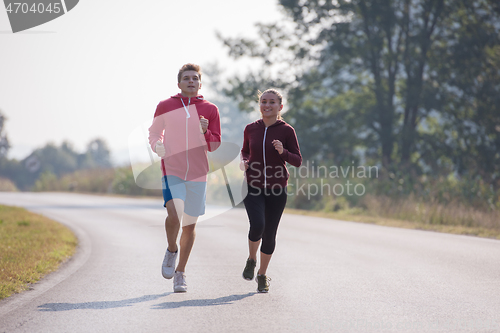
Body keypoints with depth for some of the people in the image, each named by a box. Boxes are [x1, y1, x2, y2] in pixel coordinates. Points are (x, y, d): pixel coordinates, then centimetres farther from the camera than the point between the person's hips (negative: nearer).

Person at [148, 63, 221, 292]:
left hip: (198, 173, 2)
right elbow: (154, 132, 16)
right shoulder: (165, 107, 4)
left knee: (190, 224, 7)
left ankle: (180, 273, 22)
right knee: (174, 215, -23)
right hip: (172, 170, -2)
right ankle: (171, 250, 9)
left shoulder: (210, 110, 5)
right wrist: (157, 145, -5)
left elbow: (214, 145, 7)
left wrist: (205, 133, -14)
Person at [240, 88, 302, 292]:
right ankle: (251, 260, 8)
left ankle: (262, 275, 25)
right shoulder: (251, 129, 4)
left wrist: (283, 152, -20)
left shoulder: (286, 131, -3)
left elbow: (298, 161, -1)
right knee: (257, 225, -22)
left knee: (269, 234, 4)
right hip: (253, 187, 0)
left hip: (277, 190, 0)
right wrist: (244, 161, -1)